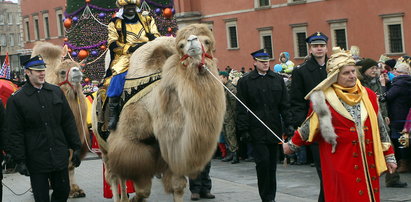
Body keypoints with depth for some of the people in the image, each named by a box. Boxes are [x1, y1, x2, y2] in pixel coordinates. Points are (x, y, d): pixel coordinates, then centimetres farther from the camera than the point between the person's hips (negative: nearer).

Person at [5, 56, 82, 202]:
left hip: (60, 156, 4)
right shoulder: (16, 99, -7)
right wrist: (20, 161, -11)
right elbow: (14, 133, -7)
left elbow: (68, 122, 11)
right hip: (36, 161, -4)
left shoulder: (56, 92, 7)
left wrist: (76, 147, 7)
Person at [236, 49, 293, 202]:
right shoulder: (245, 82, 1)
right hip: (257, 130, -3)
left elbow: (285, 104, 11)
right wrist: (244, 130, -7)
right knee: (263, 161, -10)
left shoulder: (278, 79, 12)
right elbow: (241, 108, -1)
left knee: (272, 163, 8)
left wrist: (288, 123, 3)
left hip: (274, 128, 3)